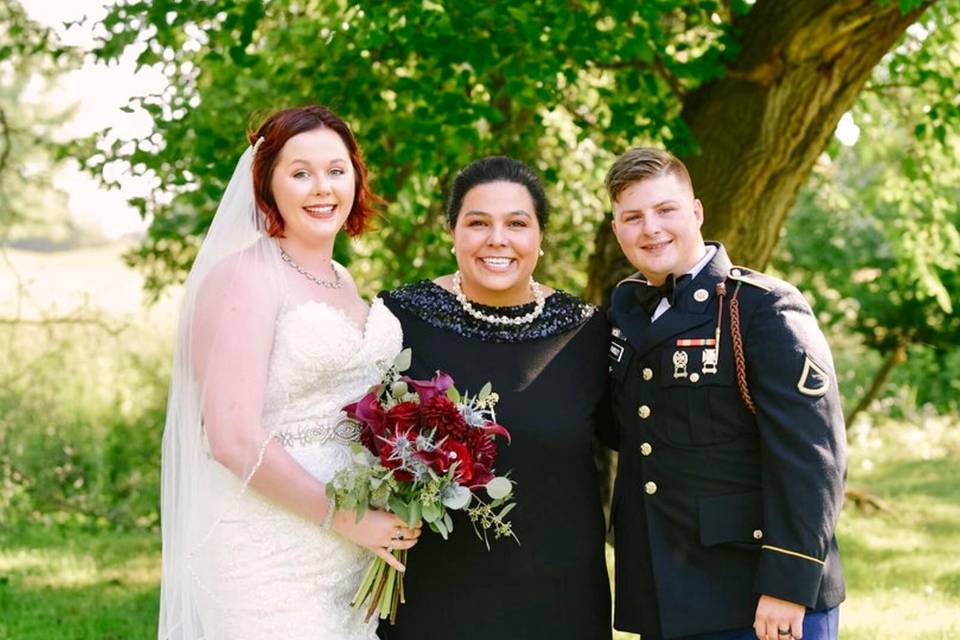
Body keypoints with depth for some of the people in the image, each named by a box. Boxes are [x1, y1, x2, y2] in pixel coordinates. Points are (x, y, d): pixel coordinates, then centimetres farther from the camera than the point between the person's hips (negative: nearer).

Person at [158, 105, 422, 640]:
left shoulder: (343, 282, 12)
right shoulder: (244, 276, -11)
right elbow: (233, 439, -19)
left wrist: (382, 524, 6)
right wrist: (345, 517, -15)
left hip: (358, 550, 7)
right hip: (275, 552, -7)